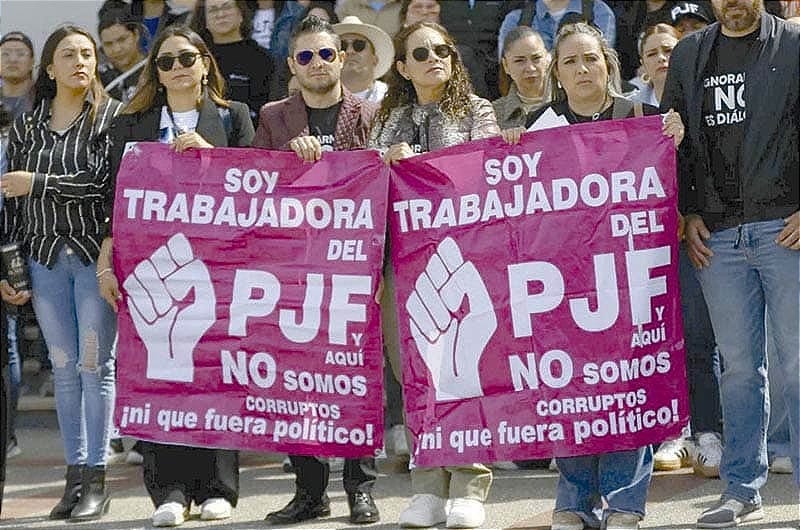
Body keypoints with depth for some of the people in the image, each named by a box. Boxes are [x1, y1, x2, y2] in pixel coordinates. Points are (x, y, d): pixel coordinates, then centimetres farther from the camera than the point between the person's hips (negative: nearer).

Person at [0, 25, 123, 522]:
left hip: (95, 253, -4)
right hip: (45, 258, 4)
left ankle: (96, 479, 3)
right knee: (64, 366, 7)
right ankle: (74, 472, 13)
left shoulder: (111, 116, -2)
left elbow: (106, 182, -14)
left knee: (95, 364, -2)